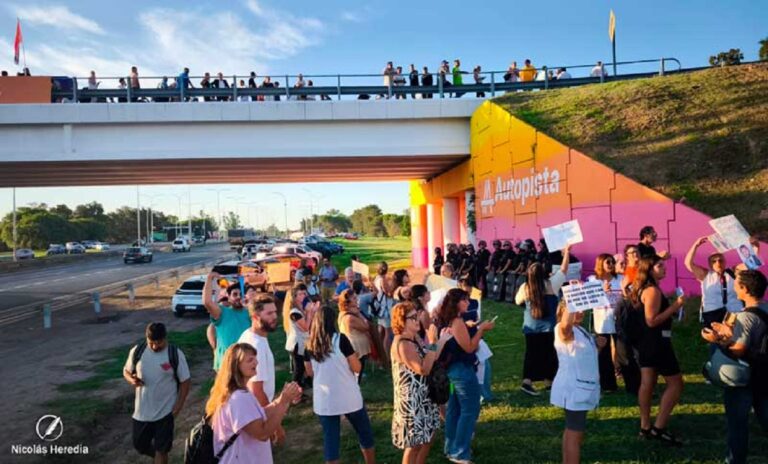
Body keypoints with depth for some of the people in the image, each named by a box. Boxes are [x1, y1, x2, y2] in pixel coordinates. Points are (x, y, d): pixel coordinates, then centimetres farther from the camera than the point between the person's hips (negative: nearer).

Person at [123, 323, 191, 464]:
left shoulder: (176, 354, -14)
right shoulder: (137, 351, -8)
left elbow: (185, 381, -7)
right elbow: (126, 370, 8)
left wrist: (178, 406, -12)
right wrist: (132, 379, -15)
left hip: (165, 411, -3)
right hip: (142, 411, 4)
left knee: (161, 449, 5)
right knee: (140, 445, 18)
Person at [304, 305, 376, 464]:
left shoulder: (309, 344, -1)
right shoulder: (340, 339, -13)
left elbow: (310, 372, 11)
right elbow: (357, 368, -10)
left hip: (323, 400, 3)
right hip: (348, 397, -3)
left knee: (330, 439, 11)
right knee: (365, 433, 17)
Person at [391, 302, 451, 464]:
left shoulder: (415, 338, 5)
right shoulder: (402, 344, -24)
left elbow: (431, 360, 9)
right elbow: (423, 369, -26)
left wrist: (442, 341, 1)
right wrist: (432, 343, -24)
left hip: (422, 396, 9)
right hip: (411, 398, -9)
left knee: (428, 437, 19)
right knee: (414, 443, 3)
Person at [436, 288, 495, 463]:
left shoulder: (447, 321, 8)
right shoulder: (457, 322, -20)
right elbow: (469, 347, -20)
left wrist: (476, 329, 11)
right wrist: (481, 329, -14)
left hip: (453, 369, 10)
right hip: (462, 370, -10)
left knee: (454, 410, 17)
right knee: (469, 411, -1)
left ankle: (452, 448, 27)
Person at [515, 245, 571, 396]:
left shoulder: (525, 288, -6)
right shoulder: (551, 284, -10)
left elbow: (518, 301, 10)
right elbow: (563, 269, 2)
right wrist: (566, 252, 13)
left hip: (531, 327, 2)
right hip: (549, 327, -2)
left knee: (532, 353, 8)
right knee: (550, 353, 13)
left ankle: (527, 381, -2)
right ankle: (549, 379, 23)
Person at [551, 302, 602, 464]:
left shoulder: (581, 330, 12)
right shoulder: (563, 330, -17)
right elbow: (566, 323, -43)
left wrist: (598, 347, 5)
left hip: (580, 388, 10)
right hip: (573, 389, -10)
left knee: (572, 430, 18)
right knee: (575, 433, -6)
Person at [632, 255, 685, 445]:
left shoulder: (645, 288, 12)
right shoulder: (653, 290, -19)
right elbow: (652, 320, -24)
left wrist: (671, 307, 14)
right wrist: (675, 306, -20)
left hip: (647, 342, 10)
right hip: (657, 342, -10)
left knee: (647, 383, 11)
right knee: (675, 384, 0)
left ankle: (645, 427, 17)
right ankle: (659, 427, 1)